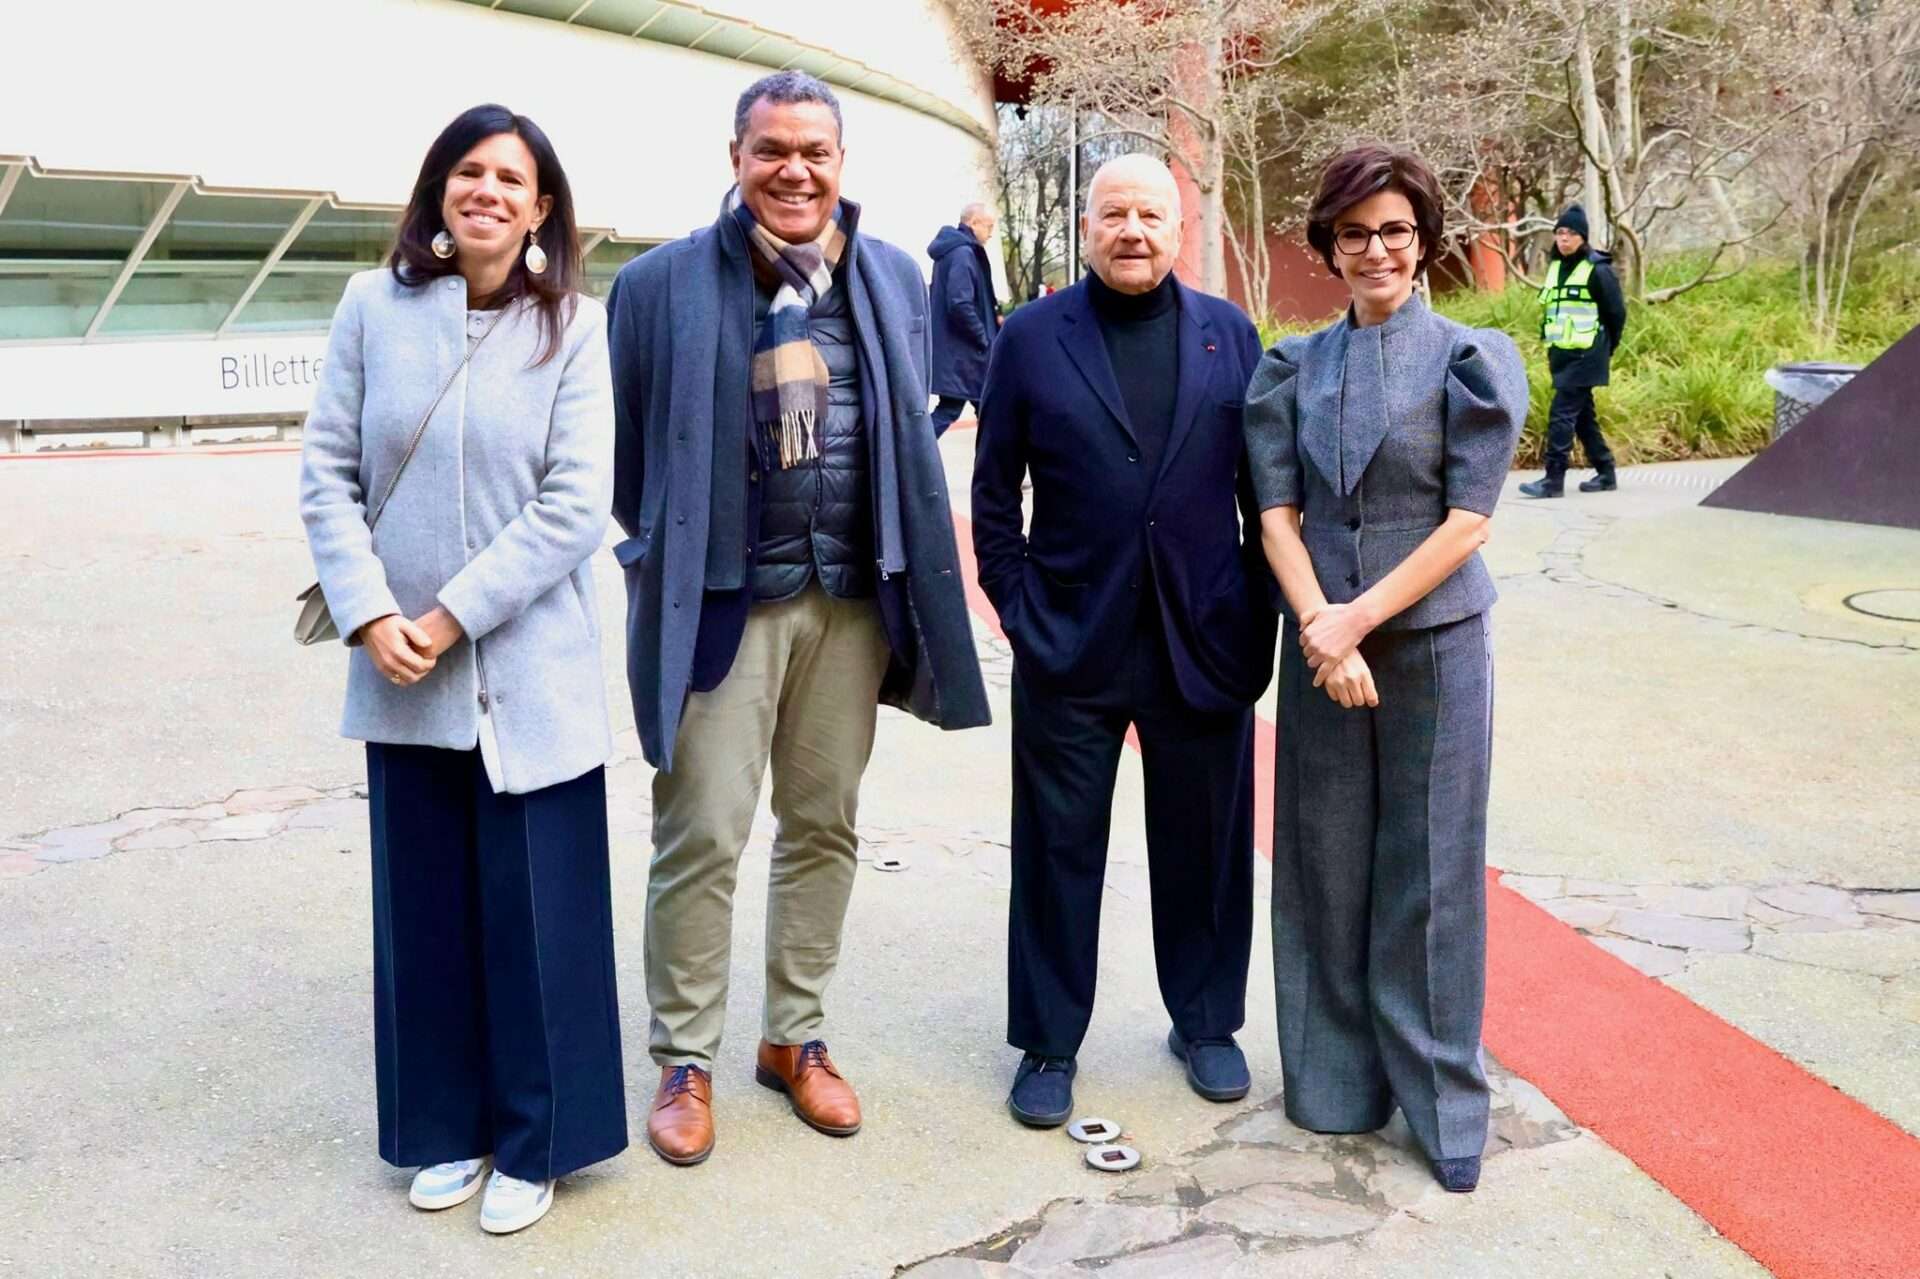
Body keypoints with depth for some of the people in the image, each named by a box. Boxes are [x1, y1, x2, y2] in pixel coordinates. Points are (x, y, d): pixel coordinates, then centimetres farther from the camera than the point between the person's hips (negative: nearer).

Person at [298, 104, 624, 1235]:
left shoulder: (573, 325, -5)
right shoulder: (374, 306, 1)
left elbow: (576, 506, -11)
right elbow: (328, 472, 1)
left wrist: (453, 614, -14)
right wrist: (369, 613, -11)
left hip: (531, 670, -2)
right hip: (402, 674, 3)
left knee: (534, 909, 5)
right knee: (424, 905, 12)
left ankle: (533, 1141, 23)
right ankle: (447, 1126, 31)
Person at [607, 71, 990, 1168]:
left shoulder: (895, 279, 6)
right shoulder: (663, 283, -4)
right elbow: (629, 449, 4)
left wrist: (906, 571, 12)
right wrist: (666, 560, 7)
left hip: (853, 596, 4)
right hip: (723, 597, -3)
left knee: (825, 827, 12)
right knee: (702, 837, 0)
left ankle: (797, 1037, 28)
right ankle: (686, 1059, 18)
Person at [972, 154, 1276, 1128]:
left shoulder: (1229, 334, 6)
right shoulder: (1032, 337, 1)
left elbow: (1261, 484, 7)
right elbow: (993, 492, 4)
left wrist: (1259, 613, 2)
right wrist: (1017, 606, -3)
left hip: (1204, 640, 2)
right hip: (1069, 647, -1)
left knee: (1205, 847, 13)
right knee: (1058, 852, 8)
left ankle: (1206, 1025, 33)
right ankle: (1049, 1044, 23)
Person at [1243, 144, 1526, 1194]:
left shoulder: (1470, 358, -1)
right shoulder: (1293, 369, 7)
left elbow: (1469, 518, -8)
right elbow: (1276, 511, 1)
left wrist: (1359, 618, -16)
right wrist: (1317, 623, -15)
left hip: (1434, 642, -2)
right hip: (1320, 645, 3)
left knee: (1429, 871, 3)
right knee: (1325, 861, 8)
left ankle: (1440, 1098, 18)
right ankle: (1334, 1077, 25)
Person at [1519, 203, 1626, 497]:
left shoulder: (1597, 270, -10)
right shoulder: (1556, 267, 12)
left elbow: (1617, 312, -6)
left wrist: (1605, 350, 1)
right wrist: (1552, 348, 15)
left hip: (1585, 357, -8)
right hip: (1562, 356, 8)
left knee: (1562, 414, -12)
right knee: (1583, 416, 13)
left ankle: (1554, 479, -11)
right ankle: (1605, 473, 23)